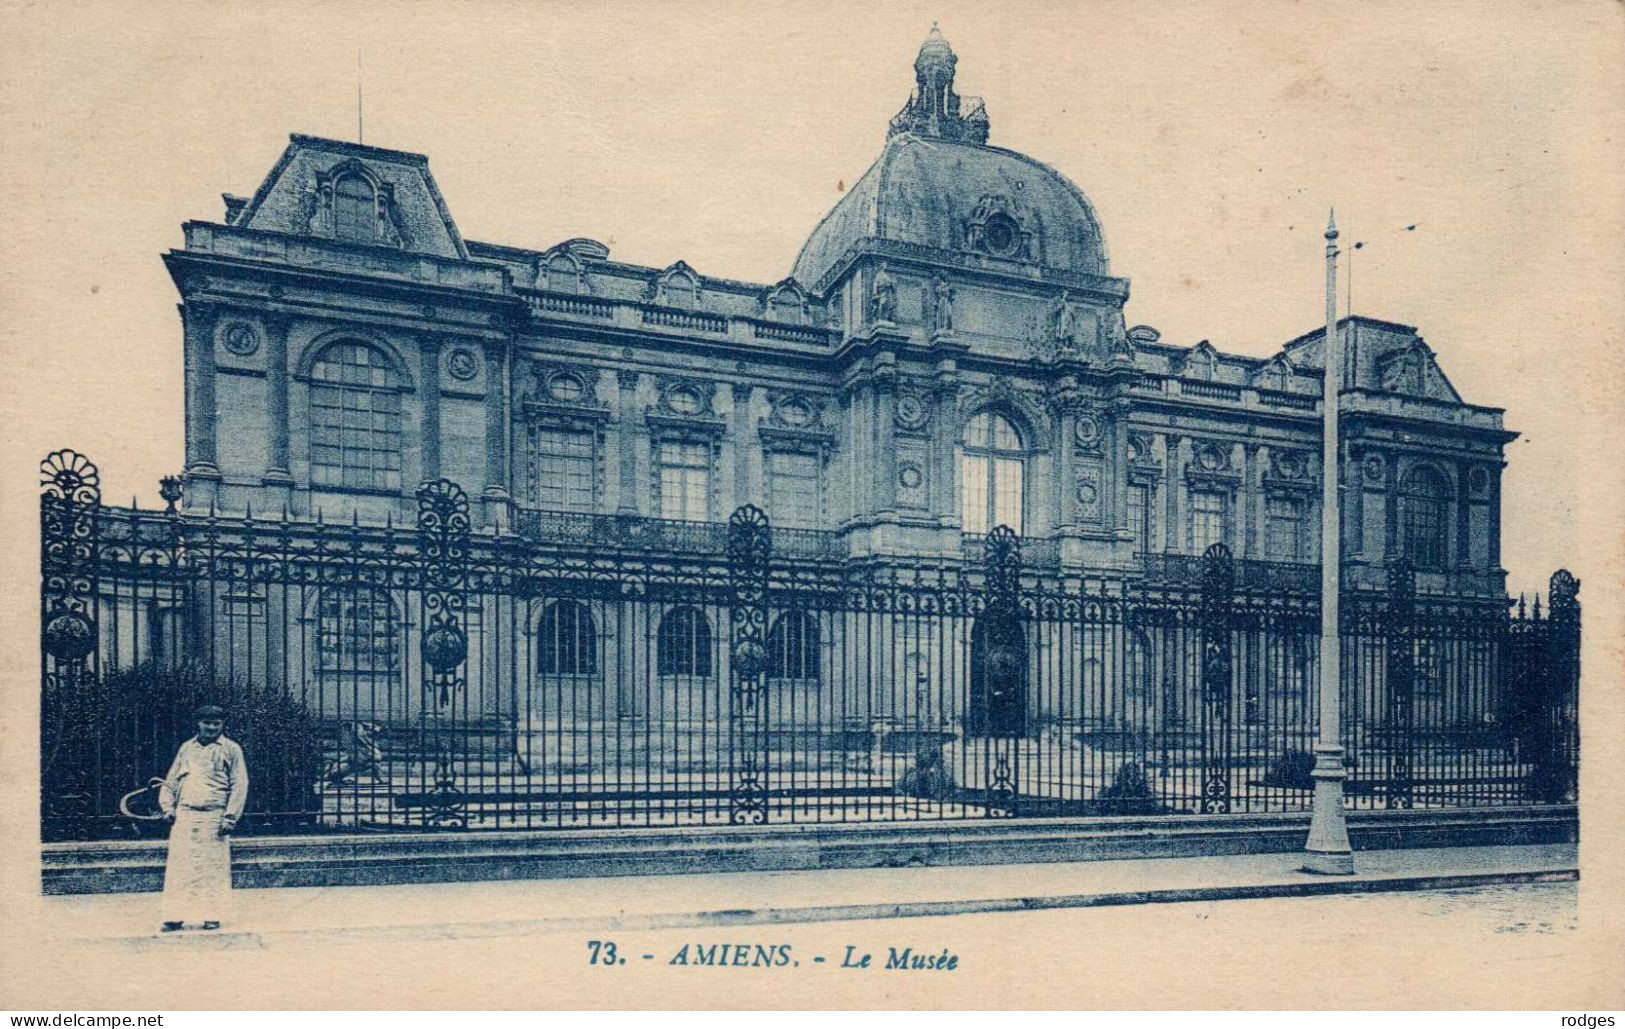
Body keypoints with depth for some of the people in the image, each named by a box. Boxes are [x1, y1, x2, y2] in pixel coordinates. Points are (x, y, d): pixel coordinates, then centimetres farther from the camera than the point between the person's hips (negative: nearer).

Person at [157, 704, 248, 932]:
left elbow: (239, 785, 0)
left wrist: (230, 817, -8)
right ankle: (175, 916, 5)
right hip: (184, 816, 3)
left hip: (214, 817, -3)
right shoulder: (186, 748, 16)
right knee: (179, 865, 0)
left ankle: (212, 915, 6)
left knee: (213, 866, -2)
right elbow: (171, 781, 19)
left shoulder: (231, 749, 4)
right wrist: (168, 806, 4)